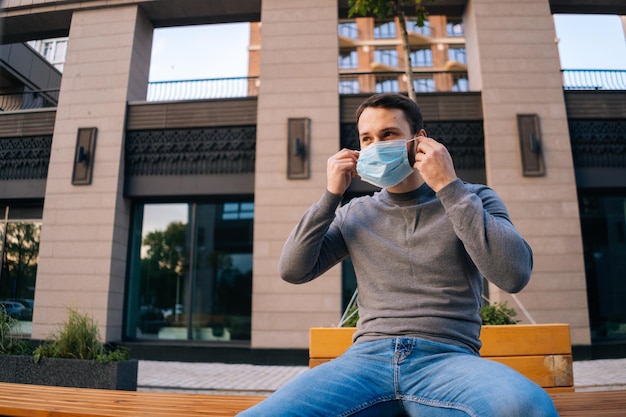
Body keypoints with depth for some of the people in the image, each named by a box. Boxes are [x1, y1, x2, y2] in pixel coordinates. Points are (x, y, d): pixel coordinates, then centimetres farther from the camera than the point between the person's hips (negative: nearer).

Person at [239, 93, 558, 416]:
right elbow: (292, 271, 10)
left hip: (447, 358, 0)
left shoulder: (472, 201, 9)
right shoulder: (354, 214, 16)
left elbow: (514, 275, -8)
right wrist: (331, 196, 3)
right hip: (366, 357, 1)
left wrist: (449, 187, -9)